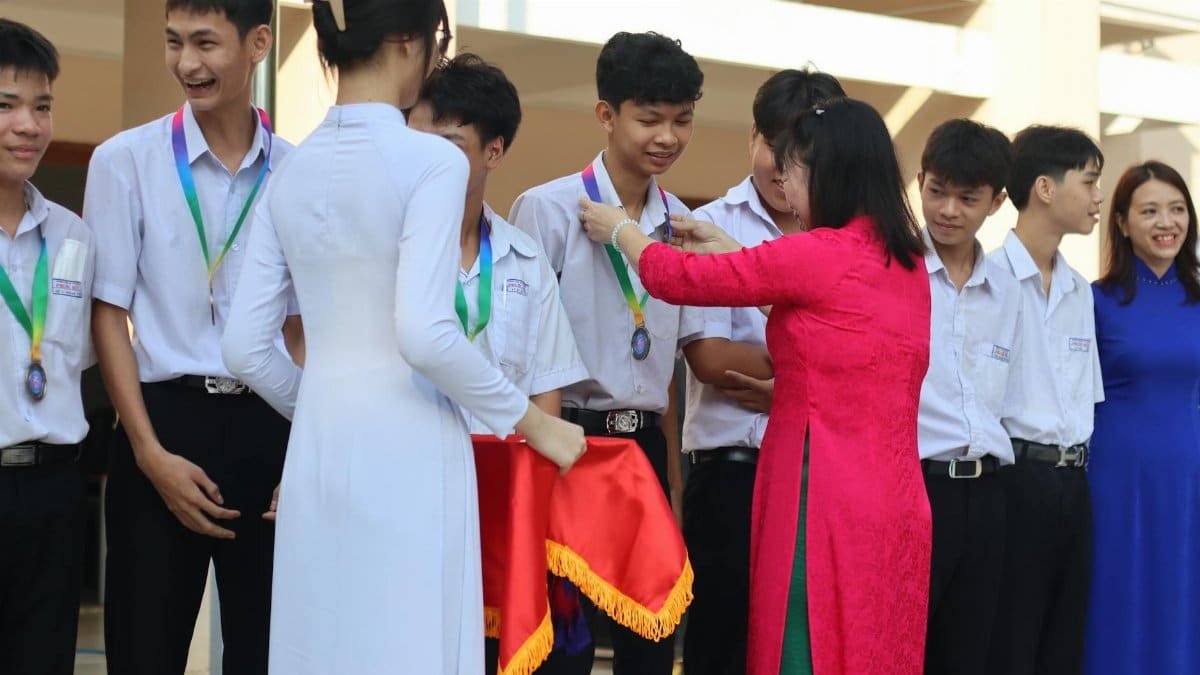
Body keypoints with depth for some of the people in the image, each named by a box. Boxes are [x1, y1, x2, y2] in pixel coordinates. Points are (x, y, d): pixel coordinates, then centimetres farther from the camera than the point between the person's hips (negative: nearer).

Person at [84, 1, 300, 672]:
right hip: (166, 420, -2)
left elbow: (303, 324, 8)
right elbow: (109, 312, -1)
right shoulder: (125, 160, -1)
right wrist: (151, 452, -9)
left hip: (270, 429, 2)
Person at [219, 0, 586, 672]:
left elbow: (246, 345, 7)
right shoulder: (431, 161, -9)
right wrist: (531, 420, -8)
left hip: (318, 447, 6)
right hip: (406, 447, -6)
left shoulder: (293, 172, 8)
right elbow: (424, 334, -19)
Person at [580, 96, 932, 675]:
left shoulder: (816, 254, -12)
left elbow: (679, 279, -2)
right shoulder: (909, 262, 10)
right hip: (895, 503, 8)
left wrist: (618, 229, 16)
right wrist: (730, 251, 33)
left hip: (822, 495, -8)